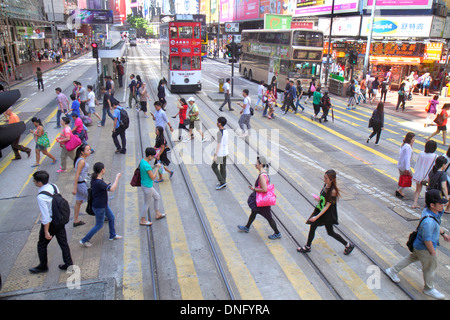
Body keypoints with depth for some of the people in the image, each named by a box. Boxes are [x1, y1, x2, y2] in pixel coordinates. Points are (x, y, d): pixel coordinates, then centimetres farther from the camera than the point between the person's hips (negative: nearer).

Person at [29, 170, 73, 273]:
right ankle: (69, 264, 30)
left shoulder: (41, 197, -29)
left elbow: (46, 217, -25)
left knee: (42, 245, 18)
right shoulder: (54, 187, -7)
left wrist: (46, 232, -15)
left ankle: (43, 266, 36)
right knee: (63, 243, 18)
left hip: (50, 223, -7)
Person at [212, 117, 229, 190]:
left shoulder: (219, 132, -20)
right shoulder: (226, 131, 4)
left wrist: (215, 155, -23)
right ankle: (223, 183, 23)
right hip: (225, 152, 8)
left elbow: (219, 144, -23)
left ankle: (222, 182, 3)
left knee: (214, 166, 6)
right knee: (223, 167, 14)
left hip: (220, 153, -8)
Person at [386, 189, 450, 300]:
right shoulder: (429, 221, -38)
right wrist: (433, 252, -16)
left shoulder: (428, 210, -9)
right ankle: (429, 289, 39)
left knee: (413, 257, 27)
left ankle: (393, 271, 40)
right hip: (424, 248, -9)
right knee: (430, 266, 13)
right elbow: (427, 240, -29)